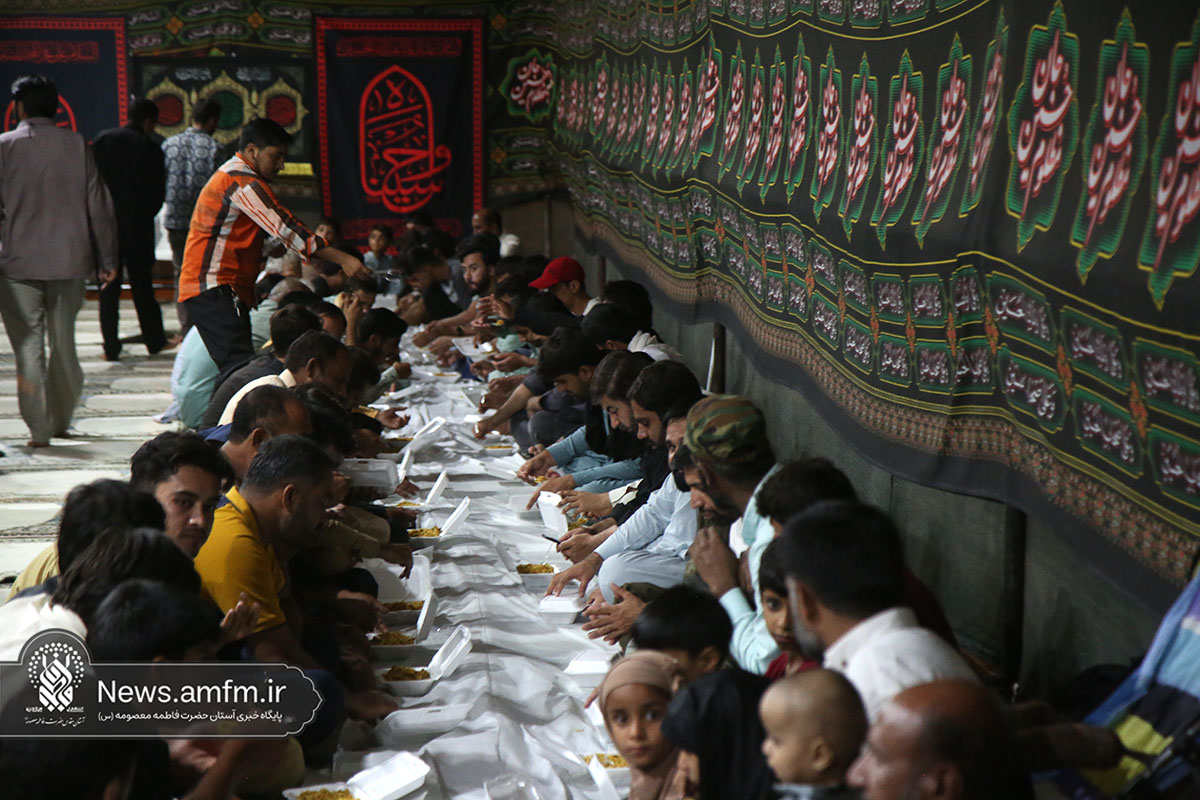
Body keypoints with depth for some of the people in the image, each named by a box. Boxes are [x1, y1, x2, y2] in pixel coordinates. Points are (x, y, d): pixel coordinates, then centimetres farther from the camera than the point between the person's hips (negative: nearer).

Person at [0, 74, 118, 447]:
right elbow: (99, 204, 3)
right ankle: (61, 420, 24)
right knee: (64, 343, 15)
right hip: (69, 262, 3)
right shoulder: (77, 145, 2)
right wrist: (107, 258, 9)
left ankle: (39, 430, -5)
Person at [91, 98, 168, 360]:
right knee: (142, 284, 8)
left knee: (108, 288, 5)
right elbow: (158, 193, -6)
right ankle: (154, 341, 15)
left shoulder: (102, 140, 3)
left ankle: (111, 347, 4)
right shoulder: (150, 147, -6)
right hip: (137, 227, -2)